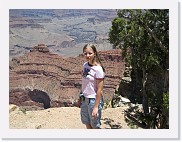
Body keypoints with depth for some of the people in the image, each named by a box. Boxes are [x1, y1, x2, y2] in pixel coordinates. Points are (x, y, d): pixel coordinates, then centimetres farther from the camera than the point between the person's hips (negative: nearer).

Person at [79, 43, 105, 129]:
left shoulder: (98, 69, -20)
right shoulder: (85, 65, 1)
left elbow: (100, 90, -19)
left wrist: (96, 107, -19)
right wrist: (81, 98, 12)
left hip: (93, 100, -7)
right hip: (84, 99, 7)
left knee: (95, 126, 7)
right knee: (87, 123, 19)